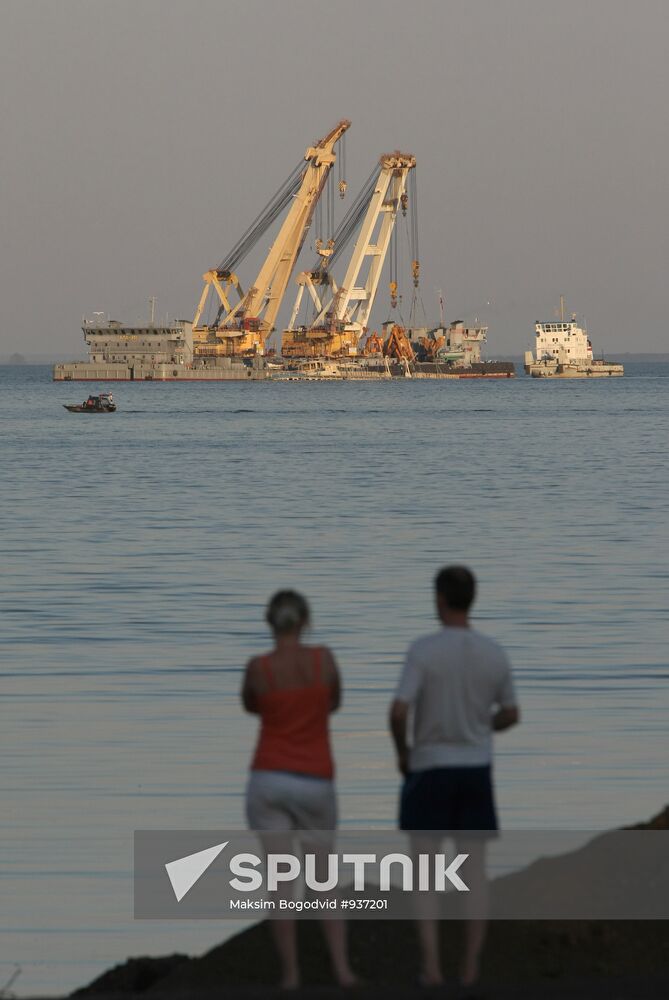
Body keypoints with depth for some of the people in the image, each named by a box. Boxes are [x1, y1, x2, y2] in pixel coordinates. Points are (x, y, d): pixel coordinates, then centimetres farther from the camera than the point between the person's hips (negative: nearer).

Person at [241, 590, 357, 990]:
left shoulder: (257, 667, -8)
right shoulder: (324, 657, -5)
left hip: (269, 781, -1)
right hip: (316, 784, 1)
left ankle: (291, 974, 3)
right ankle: (343, 969, 4)